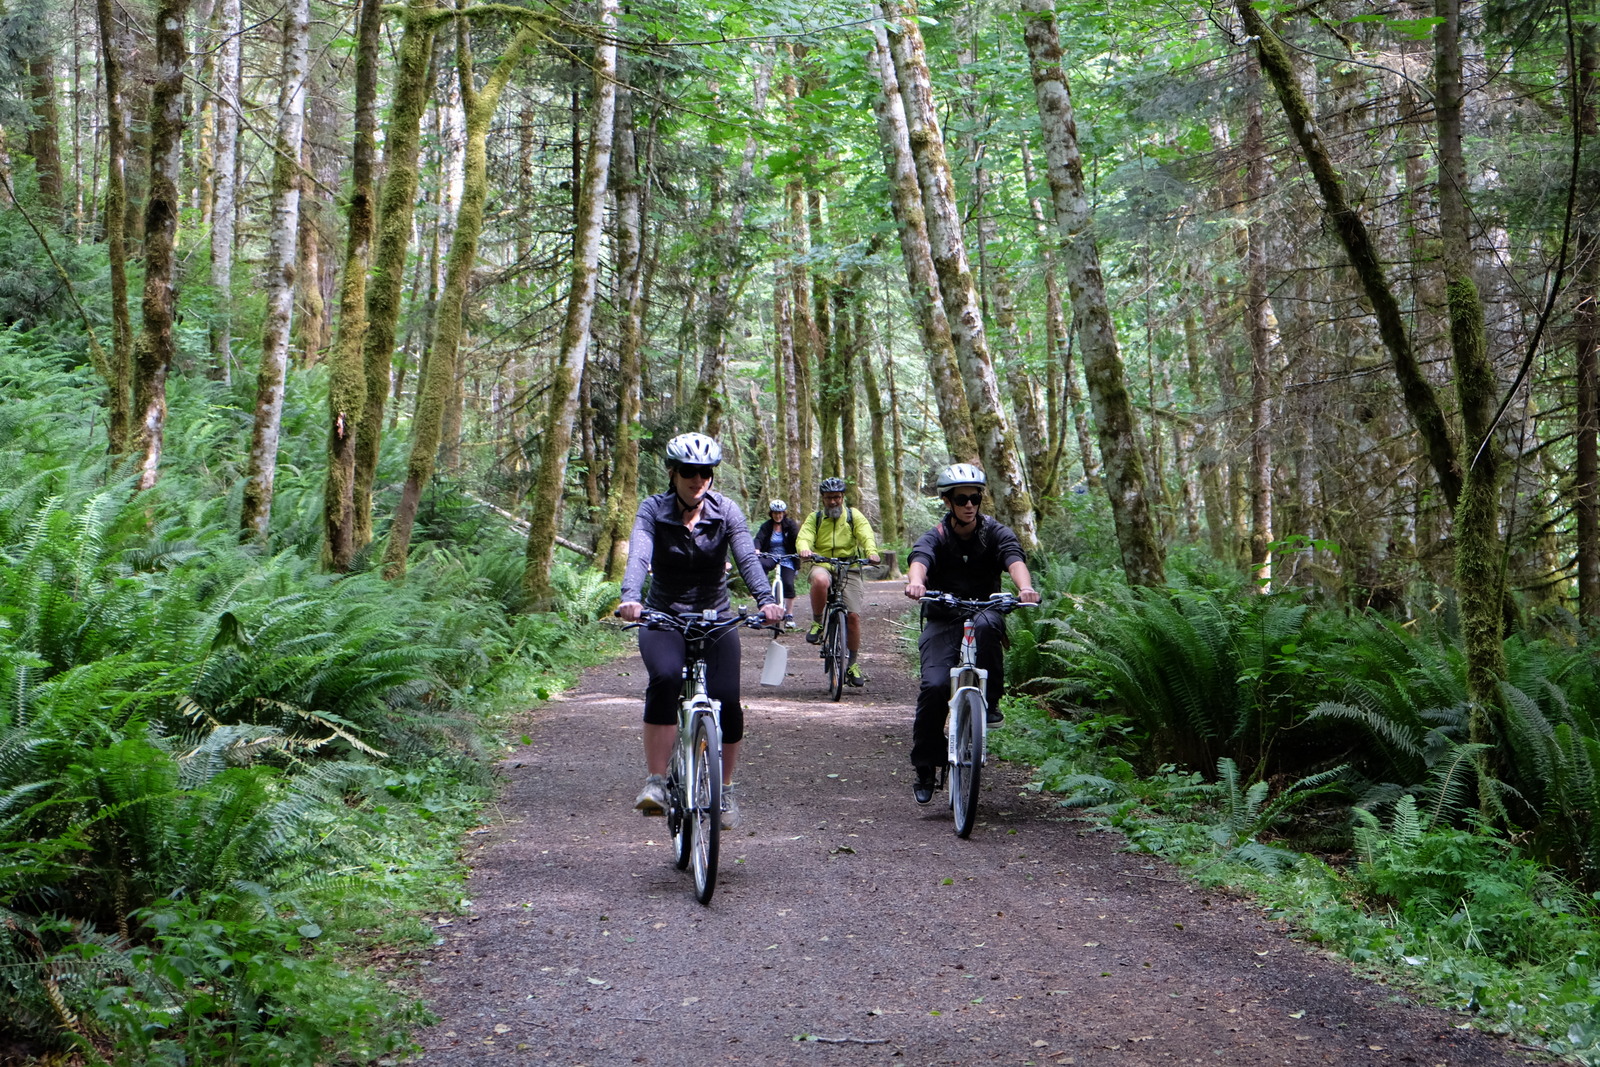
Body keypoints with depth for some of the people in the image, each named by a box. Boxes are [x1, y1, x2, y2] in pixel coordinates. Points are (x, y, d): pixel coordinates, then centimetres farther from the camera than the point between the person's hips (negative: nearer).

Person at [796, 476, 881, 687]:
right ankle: (817, 622, -14)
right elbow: (804, 537, -5)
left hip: (849, 568, 0)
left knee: (853, 615, -9)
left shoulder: (854, 516, 8)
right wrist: (803, 549, -30)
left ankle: (852, 664, 7)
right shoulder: (815, 518, 11)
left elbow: (866, 534, -7)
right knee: (820, 580, -39)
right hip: (823, 565, 0)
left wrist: (871, 551, -30)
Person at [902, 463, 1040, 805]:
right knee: (934, 686, -22)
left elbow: (1015, 560, -22)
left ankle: (989, 700, -18)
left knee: (986, 624, -38)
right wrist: (916, 583, -51)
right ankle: (925, 767, -5)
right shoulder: (934, 538, -4)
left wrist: (1025, 587, -45)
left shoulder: (996, 533, -2)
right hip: (942, 621, 0)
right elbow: (919, 561, -26)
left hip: (984, 612, 0)